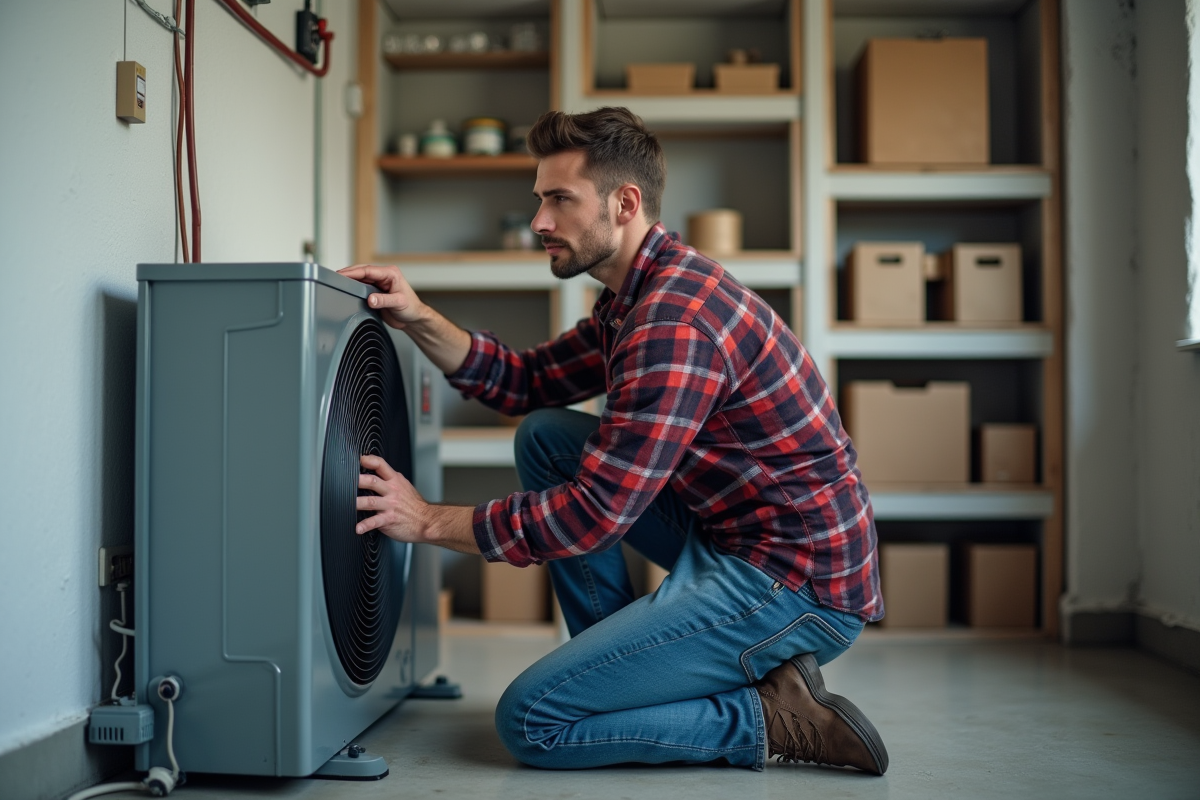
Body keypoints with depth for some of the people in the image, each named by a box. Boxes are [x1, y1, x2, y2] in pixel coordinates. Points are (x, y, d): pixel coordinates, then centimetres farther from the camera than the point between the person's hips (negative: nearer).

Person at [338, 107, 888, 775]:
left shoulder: (676, 318, -23)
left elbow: (594, 515, -24)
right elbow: (529, 381, 15)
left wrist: (431, 521, -13)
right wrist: (419, 320, 0)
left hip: (796, 585, -10)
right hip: (732, 538, 10)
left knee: (529, 722, -10)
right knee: (546, 435, 11)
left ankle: (770, 718, -3)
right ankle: (618, 667, 14)